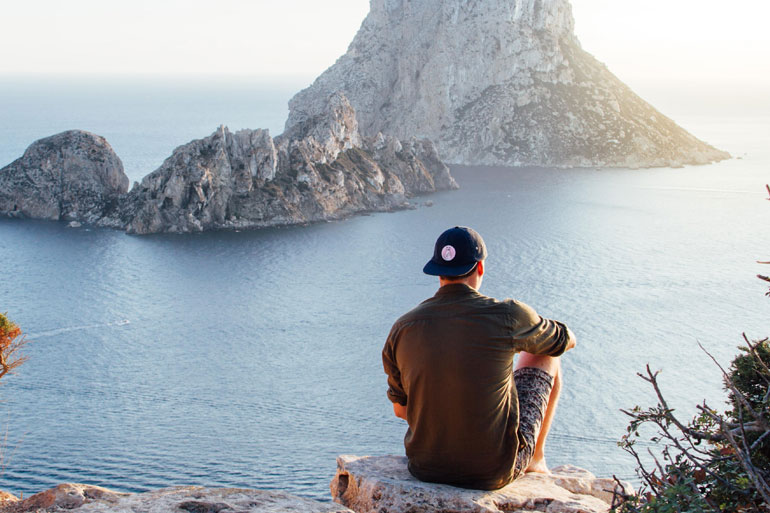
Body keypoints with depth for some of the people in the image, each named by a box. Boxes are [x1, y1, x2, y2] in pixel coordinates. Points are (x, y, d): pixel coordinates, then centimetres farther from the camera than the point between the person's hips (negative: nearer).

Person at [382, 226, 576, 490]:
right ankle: (535, 458, 37)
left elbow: (400, 409, 7)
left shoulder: (402, 329, -6)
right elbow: (566, 340, 8)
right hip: (495, 471, -3)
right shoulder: (507, 315, -15)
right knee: (545, 357, 18)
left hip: (426, 467, 3)